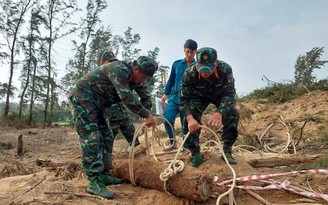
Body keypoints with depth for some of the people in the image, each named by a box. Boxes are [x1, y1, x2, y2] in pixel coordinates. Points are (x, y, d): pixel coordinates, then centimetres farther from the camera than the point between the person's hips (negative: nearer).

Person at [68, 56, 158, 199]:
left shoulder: (134, 78, 3)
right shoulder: (119, 70, -25)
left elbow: (145, 97, 14)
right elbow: (126, 97, -35)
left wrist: (147, 115, 5)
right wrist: (147, 115, -29)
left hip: (94, 102, 10)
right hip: (82, 96, -10)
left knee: (106, 137, 7)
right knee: (91, 138, -16)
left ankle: (103, 175, 14)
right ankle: (94, 183, -16)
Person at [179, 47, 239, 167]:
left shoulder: (225, 69, -38)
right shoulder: (189, 73, -37)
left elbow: (229, 94, -34)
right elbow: (184, 98, -32)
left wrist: (219, 113, -52)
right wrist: (190, 118, -50)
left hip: (220, 94, 1)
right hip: (199, 96, 0)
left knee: (232, 115, -20)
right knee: (190, 119, -21)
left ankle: (227, 151, -5)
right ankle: (195, 153, -5)